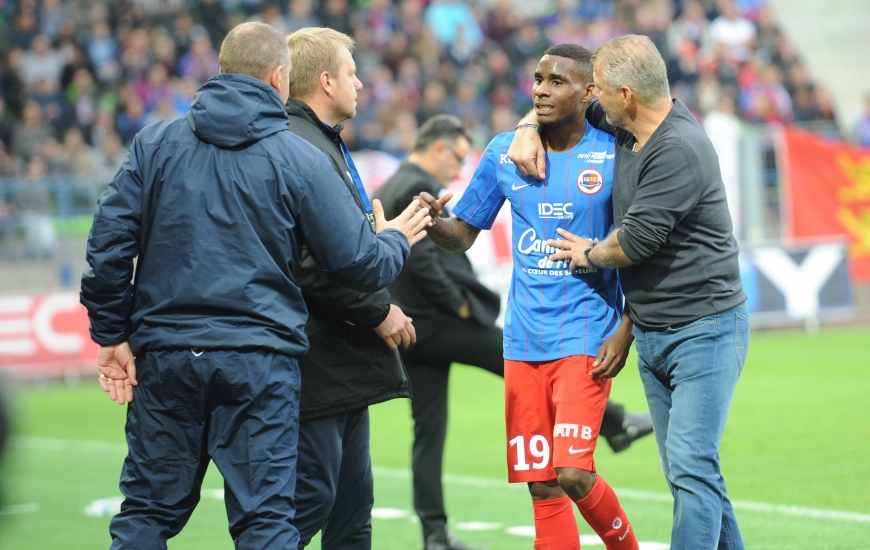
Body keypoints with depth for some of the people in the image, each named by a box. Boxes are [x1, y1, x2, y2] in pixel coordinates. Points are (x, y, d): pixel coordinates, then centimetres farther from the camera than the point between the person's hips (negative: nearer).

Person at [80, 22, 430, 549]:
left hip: (164, 355, 3)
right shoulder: (300, 159, -2)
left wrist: (113, 334, 8)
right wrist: (395, 241, 21)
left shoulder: (156, 143, 4)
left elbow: (108, 242, 0)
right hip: (260, 364, -2)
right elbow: (359, 263, -1)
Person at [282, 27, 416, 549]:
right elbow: (310, 266, -25)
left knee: (352, 504, 14)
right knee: (310, 498, -9)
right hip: (317, 365, -11)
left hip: (344, 366, 11)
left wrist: (382, 308, 14)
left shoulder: (325, 143, 19)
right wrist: (378, 312, -16)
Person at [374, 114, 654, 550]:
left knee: (428, 430, 8)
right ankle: (615, 425, 14)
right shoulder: (420, 191, -14)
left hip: (409, 330, 9)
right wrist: (459, 304, -14)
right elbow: (422, 261, -24)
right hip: (439, 322, -9)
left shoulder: (385, 193, 15)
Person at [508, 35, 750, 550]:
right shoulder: (625, 127, 8)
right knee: (686, 472, 10)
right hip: (651, 335, 9)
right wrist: (530, 129, 6)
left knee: (692, 467, -15)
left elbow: (635, 241, -21)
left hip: (703, 329, -9)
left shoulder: (679, 150, -20)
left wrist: (589, 255, -1)